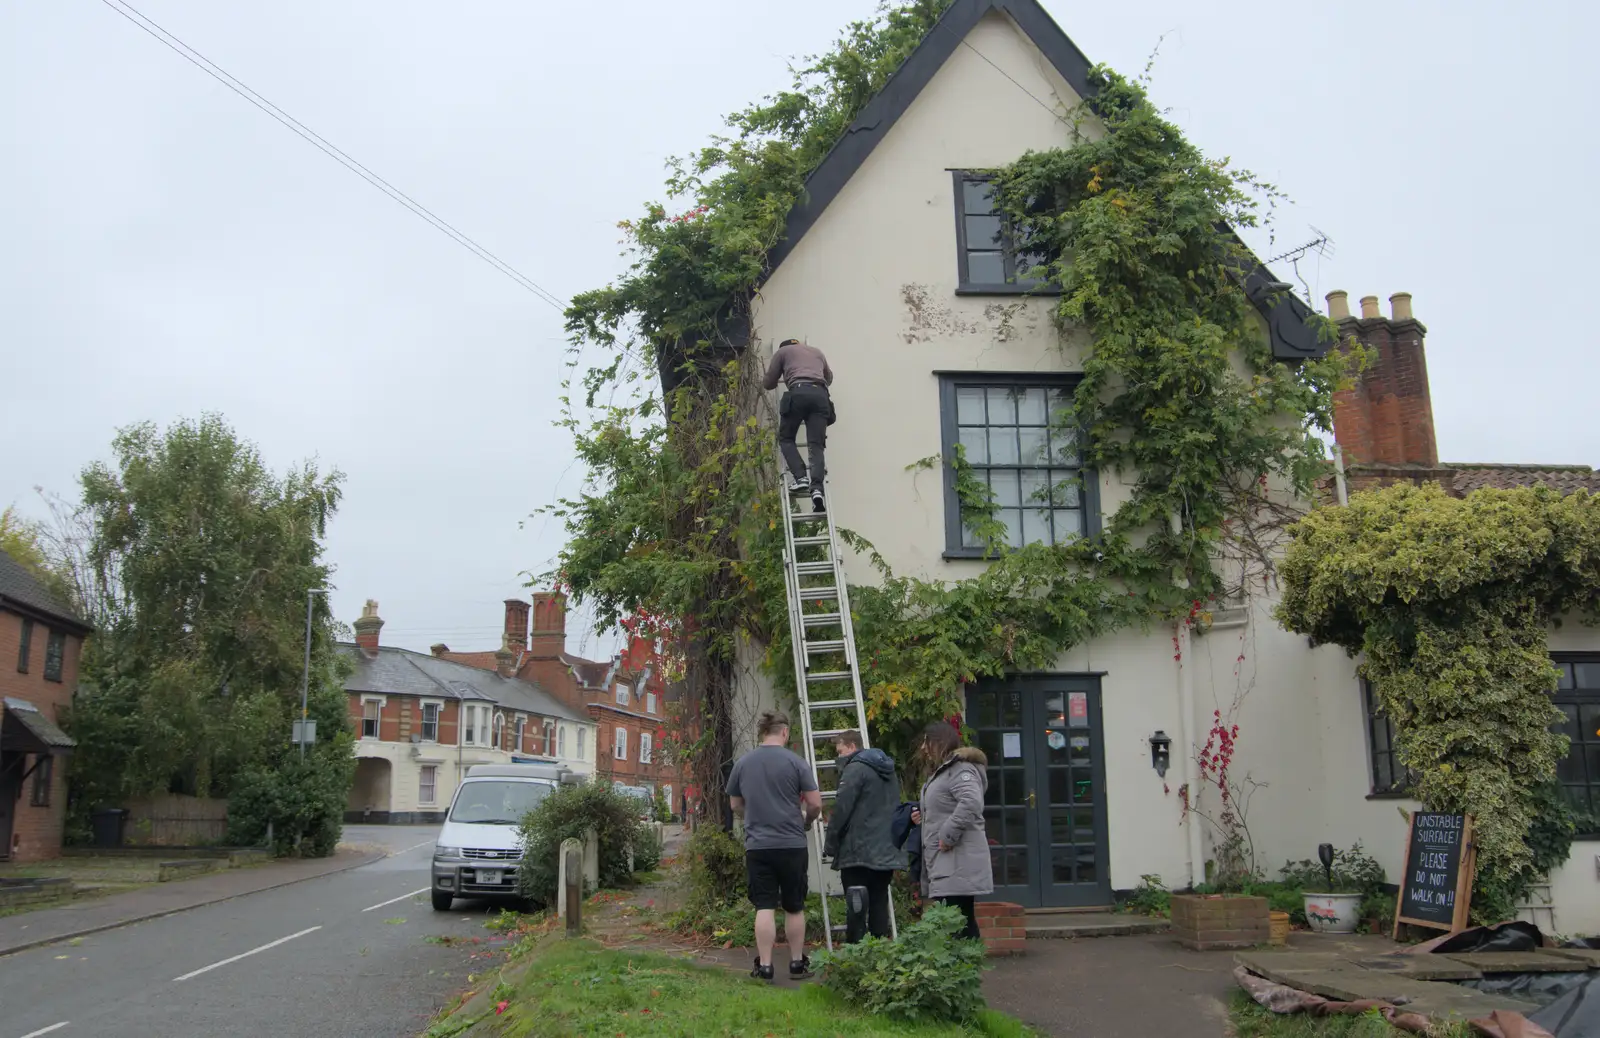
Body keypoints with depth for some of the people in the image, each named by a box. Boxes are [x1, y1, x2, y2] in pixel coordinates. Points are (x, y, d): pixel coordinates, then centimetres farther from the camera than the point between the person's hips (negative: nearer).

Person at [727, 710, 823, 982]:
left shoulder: (742, 764, 4)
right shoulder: (795, 762, -6)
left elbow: (735, 805, 15)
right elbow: (815, 804, -4)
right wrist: (806, 821, 16)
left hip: (757, 845, 2)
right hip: (792, 845, -2)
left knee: (764, 908, 3)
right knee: (794, 908, 11)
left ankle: (764, 966, 2)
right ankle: (797, 963, 19)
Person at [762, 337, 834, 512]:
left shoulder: (782, 351, 25)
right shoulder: (817, 351, 36)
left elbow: (768, 383, 28)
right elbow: (829, 378, 51)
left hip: (799, 393, -3)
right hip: (820, 395, 3)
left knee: (786, 438, 12)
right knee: (816, 445, -2)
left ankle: (801, 478, -9)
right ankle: (817, 488, -24)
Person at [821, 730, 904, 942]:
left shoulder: (855, 769, -9)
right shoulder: (889, 771, 18)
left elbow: (841, 809, -14)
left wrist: (830, 845, -5)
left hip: (858, 854, -7)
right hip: (886, 853, 8)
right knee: (879, 906, 9)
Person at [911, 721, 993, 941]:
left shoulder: (961, 770, -11)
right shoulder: (942, 772, 23)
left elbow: (972, 803, -28)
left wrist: (947, 835, -24)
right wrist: (923, 817, 13)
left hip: (957, 867, -11)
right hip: (945, 865, 11)